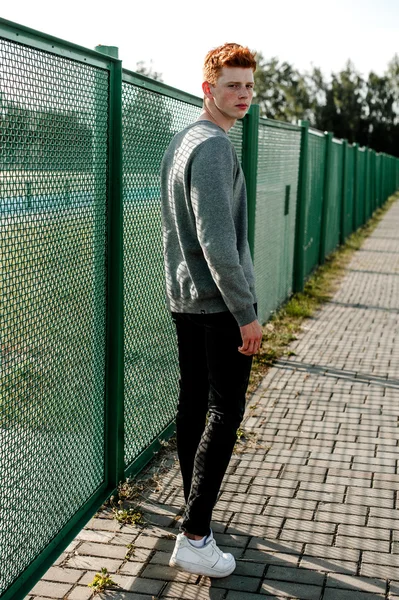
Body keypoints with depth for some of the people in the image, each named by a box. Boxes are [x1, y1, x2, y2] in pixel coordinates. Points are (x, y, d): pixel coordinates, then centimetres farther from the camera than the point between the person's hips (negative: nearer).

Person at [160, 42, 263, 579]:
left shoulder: (179, 143, 14)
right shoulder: (214, 146, -16)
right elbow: (217, 239, -23)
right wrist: (246, 312, -19)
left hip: (184, 300, 10)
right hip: (219, 303, -10)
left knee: (193, 404, 14)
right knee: (225, 414, -6)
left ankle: (196, 511, 25)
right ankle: (194, 538, -4)